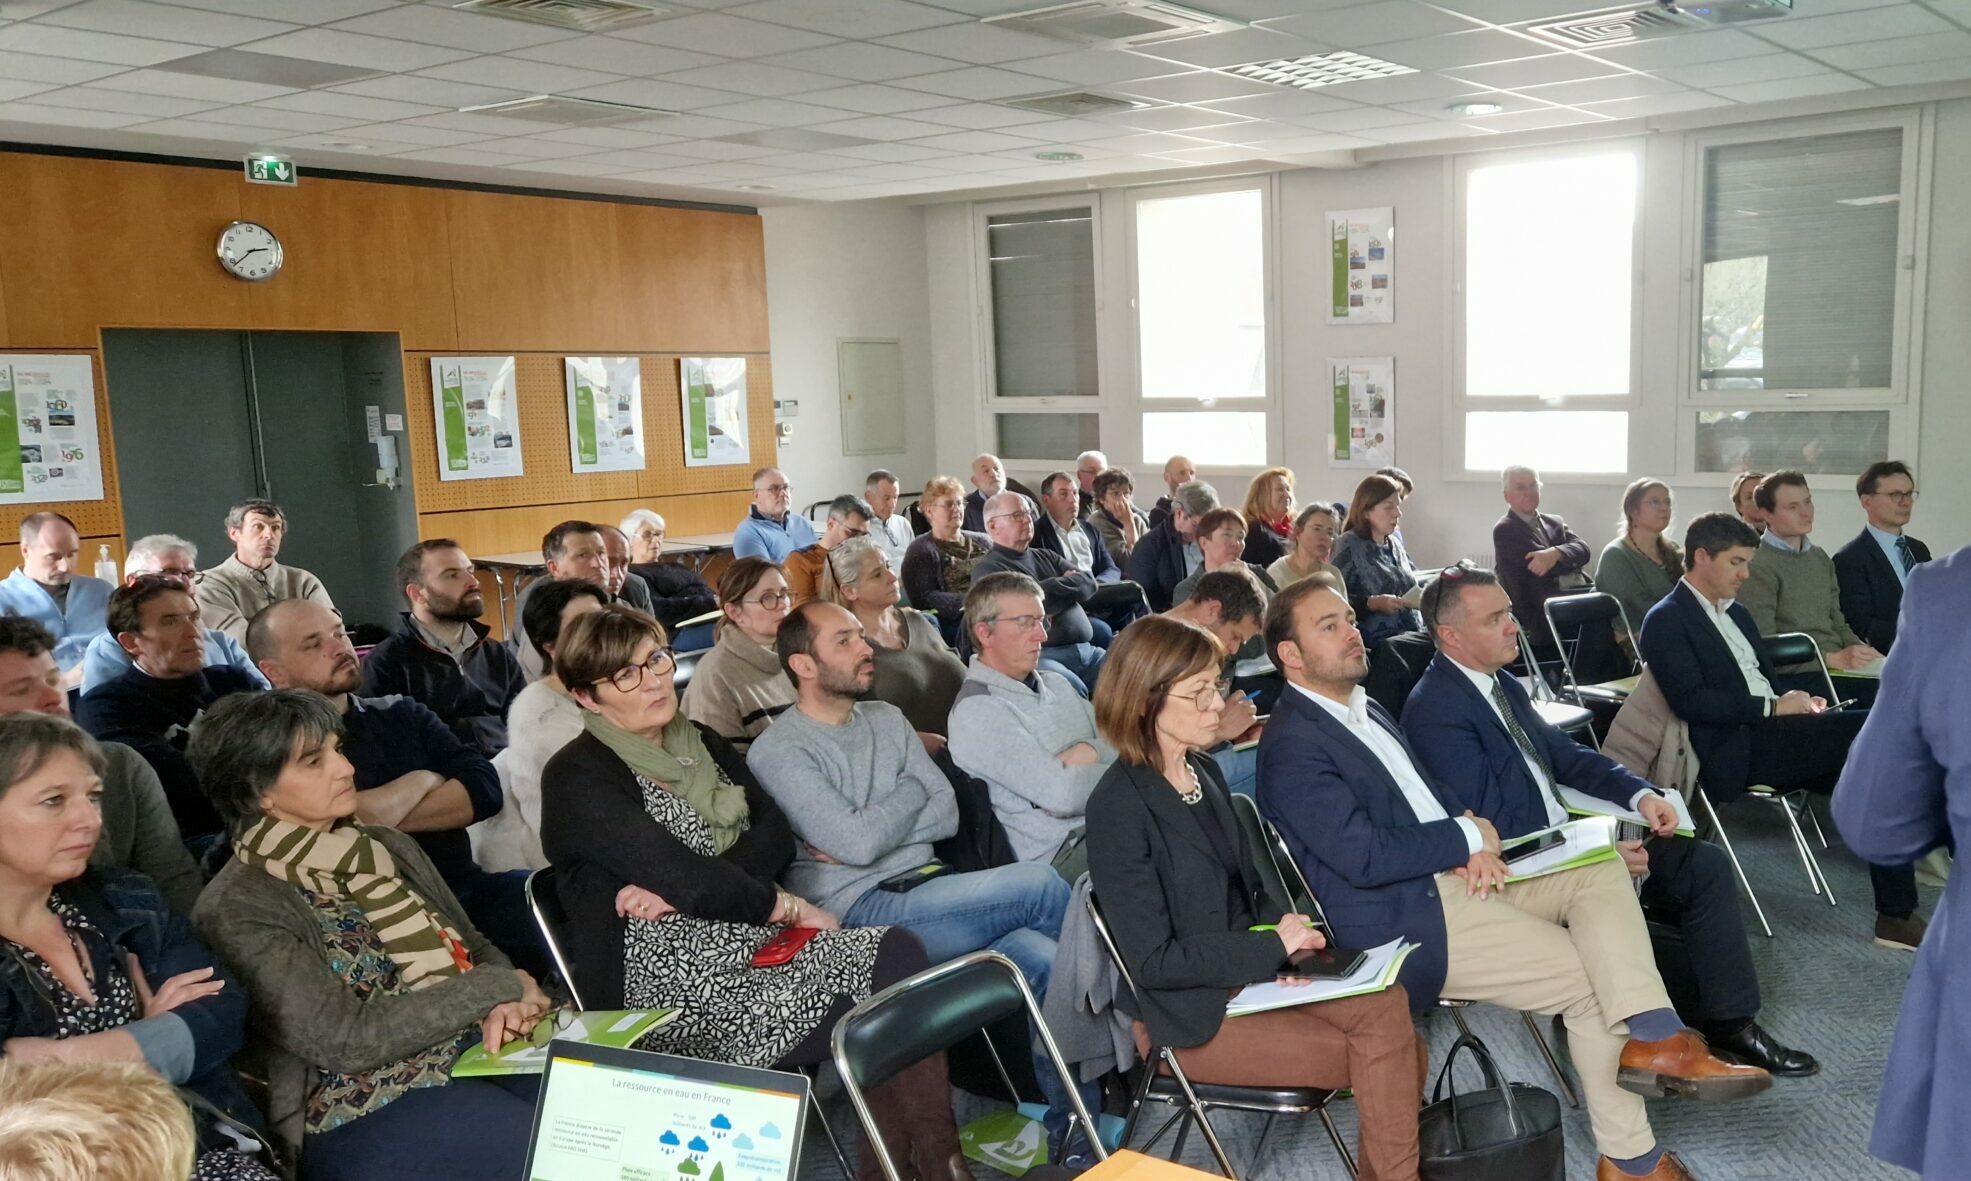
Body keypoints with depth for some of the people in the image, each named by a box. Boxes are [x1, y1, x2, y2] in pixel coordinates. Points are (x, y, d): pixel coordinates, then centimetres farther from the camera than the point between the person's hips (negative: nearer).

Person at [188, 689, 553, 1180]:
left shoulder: (387, 846, 11)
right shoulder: (238, 911, -10)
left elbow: (474, 948, 15)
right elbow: (345, 1040, -16)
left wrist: (504, 1005, -9)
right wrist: (499, 987, -13)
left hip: (476, 1048, 6)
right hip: (365, 1111, -6)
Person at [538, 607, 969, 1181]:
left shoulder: (702, 743, 15)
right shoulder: (576, 779, -7)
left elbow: (776, 834, 2)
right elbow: (682, 875, -18)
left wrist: (679, 887, -14)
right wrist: (789, 906, -8)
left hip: (745, 938, 7)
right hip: (665, 980, -6)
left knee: (899, 953, -20)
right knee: (864, 1017, -24)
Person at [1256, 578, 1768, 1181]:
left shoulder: (1363, 708, 14)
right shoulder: (1292, 746, -17)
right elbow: (1364, 856, -23)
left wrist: (1471, 842, -3)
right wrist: (1469, 837, -11)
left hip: (1453, 876, 9)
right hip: (1403, 918, -9)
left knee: (1600, 870, -6)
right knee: (1592, 977, -7)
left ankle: (1652, 1037, -19)